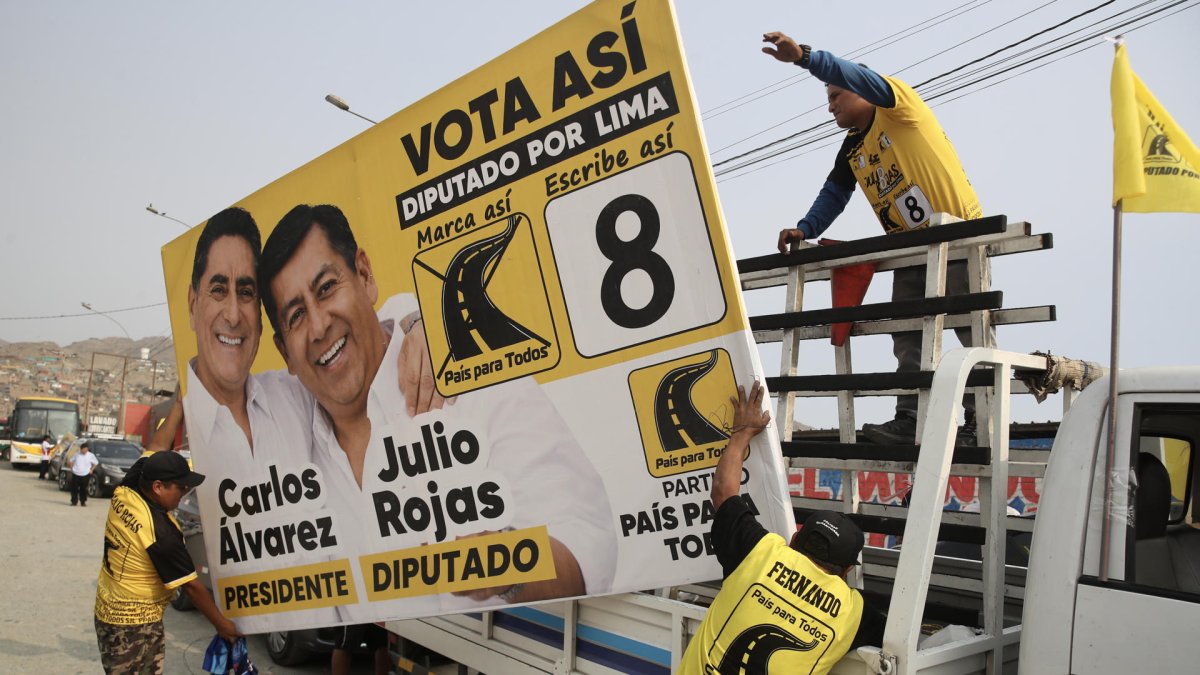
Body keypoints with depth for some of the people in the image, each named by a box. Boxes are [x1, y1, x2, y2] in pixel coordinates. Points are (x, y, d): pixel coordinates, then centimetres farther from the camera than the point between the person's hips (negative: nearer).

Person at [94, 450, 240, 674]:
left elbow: (150, 457, 9)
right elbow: (191, 585, -19)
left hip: (107, 610, 8)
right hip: (134, 624, -8)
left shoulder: (123, 493, -9)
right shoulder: (161, 531, -27)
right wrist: (221, 624, -9)